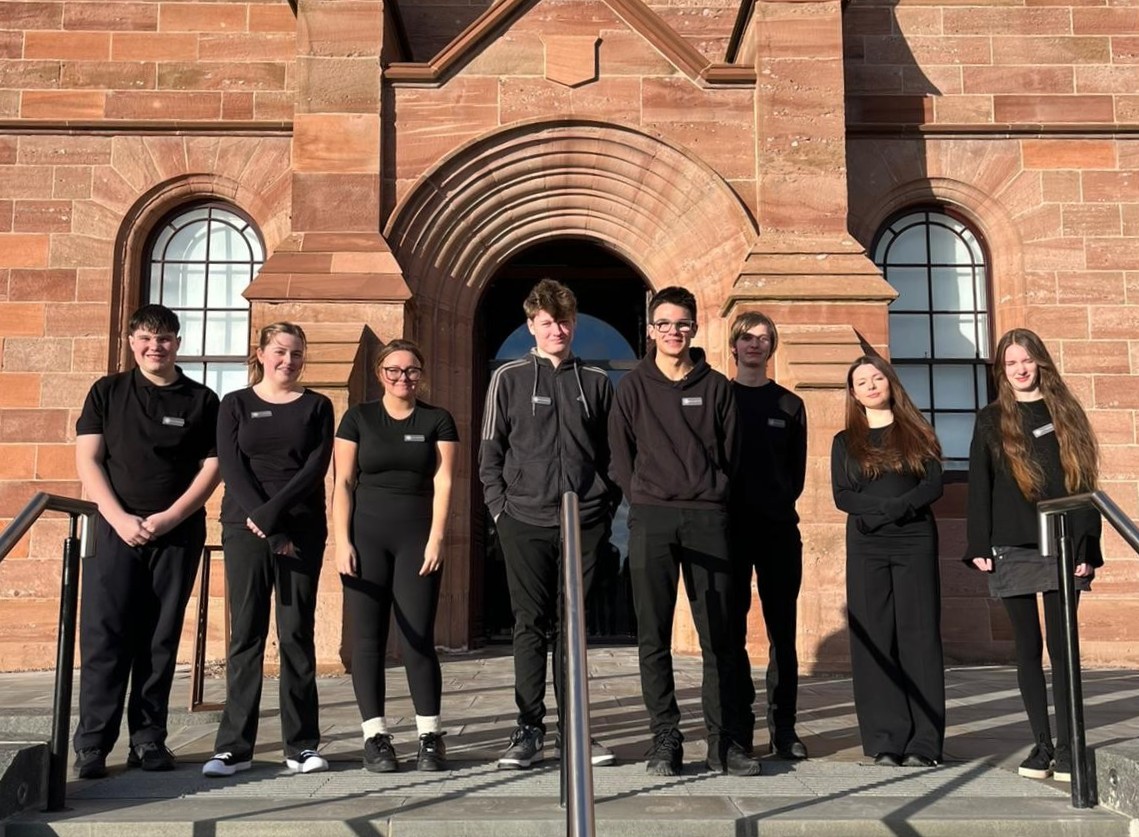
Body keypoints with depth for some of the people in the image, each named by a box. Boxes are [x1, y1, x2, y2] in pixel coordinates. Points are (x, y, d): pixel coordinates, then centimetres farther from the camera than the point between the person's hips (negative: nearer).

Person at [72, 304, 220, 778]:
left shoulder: (202, 400, 7)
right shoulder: (107, 392, 9)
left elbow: (212, 467, 2)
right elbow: (87, 459, 3)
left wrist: (167, 518, -9)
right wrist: (120, 518, -10)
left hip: (178, 533, 0)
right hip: (115, 528, 0)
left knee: (160, 639, 3)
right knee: (104, 635, -4)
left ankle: (148, 738, 11)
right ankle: (92, 743, 1)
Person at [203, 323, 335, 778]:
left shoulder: (316, 406, 9)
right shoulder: (236, 405, 9)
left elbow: (316, 468, -3)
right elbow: (232, 468, -1)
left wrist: (272, 512, -15)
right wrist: (267, 530, -11)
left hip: (302, 531, 0)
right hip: (246, 530, 0)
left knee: (297, 635, 1)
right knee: (245, 633, 0)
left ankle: (302, 745, 8)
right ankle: (234, 745, 6)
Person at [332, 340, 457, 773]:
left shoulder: (437, 420, 8)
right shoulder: (358, 417, 7)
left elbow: (443, 483, 2)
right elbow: (342, 483, 3)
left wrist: (435, 539, -8)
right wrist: (342, 541, -5)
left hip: (416, 537, 0)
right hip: (365, 535, 1)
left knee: (417, 638, -3)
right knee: (368, 639, 0)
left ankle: (430, 737, 7)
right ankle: (375, 737, 7)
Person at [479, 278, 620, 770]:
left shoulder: (596, 382, 10)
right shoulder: (509, 378, 5)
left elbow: (611, 452, 13)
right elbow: (490, 452, 4)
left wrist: (608, 507, 4)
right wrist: (501, 509, -5)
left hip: (584, 522, 2)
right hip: (526, 522, -1)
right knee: (531, 625, 2)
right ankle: (528, 730, 11)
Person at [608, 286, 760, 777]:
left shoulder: (716, 386, 11)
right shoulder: (634, 386, 8)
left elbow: (730, 452, 12)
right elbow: (620, 457, 7)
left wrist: (712, 494, 4)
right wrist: (646, 500, 1)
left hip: (708, 517, 1)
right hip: (651, 519, 0)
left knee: (718, 635, 2)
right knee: (654, 636, 1)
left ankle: (724, 741, 11)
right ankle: (664, 741, 9)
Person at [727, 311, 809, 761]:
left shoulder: (789, 405, 12)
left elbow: (797, 471, 12)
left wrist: (780, 504, -1)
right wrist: (721, 508, -4)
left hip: (779, 529, 1)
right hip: (730, 528, -1)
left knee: (783, 631, 1)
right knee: (733, 631, 1)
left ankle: (784, 727, 7)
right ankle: (738, 726, 7)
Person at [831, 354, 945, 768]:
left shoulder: (917, 433, 11)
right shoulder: (845, 442, 13)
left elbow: (934, 485, 0)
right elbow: (842, 496, 2)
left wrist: (891, 508, -14)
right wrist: (885, 510, -14)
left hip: (915, 542, -1)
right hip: (866, 547, 1)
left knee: (919, 636, -3)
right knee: (874, 640, -2)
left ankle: (924, 742, -1)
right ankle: (885, 741, 2)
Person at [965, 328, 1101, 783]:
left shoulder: (1065, 415, 8)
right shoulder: (991, 421, 7)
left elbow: (1084, 483, 4)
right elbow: (978, 487, 3)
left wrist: (1086, 548, -4)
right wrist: (979, 547, -5)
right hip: (1012, 551, 1)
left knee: (1061, 646, -1)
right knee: (1028, 648, 6)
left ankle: (1066, 747, 6)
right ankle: (1041, 744, 15)